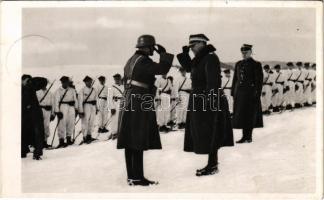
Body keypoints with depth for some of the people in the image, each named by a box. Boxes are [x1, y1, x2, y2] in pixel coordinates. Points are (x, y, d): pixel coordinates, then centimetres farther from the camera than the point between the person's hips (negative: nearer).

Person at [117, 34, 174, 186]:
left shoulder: (132, 60, 16)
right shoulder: (143, 61, -13)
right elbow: (162, 69, -20)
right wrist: (164, 53, -5)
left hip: (128, 102, 10)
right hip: (140, 104, -10)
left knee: (130, 142, 10)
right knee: (139, 142, -6)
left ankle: (131, 176, 17)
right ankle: (137, 178, -3)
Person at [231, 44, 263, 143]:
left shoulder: (256, 64, -3)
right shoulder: (238, 64, 13)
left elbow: (259, 80, -6)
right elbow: (235, 79, 15)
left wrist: (257, 94, -12)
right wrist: (233, 92, 10)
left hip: (250, 93, -6)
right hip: (240, 93, 6)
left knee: (250, 115, -2)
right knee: (241, 115, 7)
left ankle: (248, 136, 6)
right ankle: (245, 136, 15)